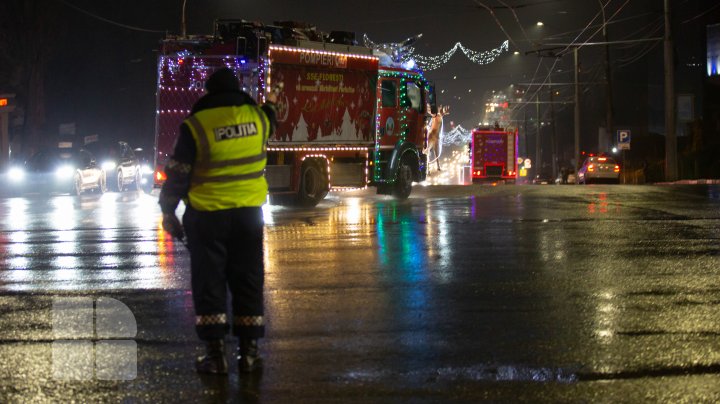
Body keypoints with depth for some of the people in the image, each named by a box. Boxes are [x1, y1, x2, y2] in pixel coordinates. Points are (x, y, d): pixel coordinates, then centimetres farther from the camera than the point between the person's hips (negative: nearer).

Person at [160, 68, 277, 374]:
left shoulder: (196, 125, -11)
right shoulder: (255, 115, 0)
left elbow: (177, 173, -8)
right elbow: (268, 127, 27)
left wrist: (168, 212, 2)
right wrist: (271, 105, 47)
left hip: (207, 215, -3)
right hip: (249, 212, 3)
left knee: (209, 283, 4)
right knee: (248, 281, 11)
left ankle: (215, 352, 3)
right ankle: (248, 351, 11)